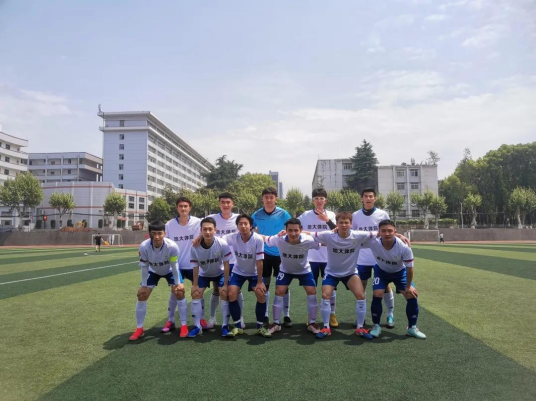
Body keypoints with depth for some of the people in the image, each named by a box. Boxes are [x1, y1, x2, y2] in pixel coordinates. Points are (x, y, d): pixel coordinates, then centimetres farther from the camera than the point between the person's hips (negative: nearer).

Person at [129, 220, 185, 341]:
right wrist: (144, 285, -13)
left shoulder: (172, 246, -39)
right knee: (141, 294, -4)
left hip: (170, 270, -2)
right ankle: (139, 329, 11)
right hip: (153, 271, 2)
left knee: (179, 292, -14)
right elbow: (144, 267, -20)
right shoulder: (144, 247, -34)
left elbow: (174, 266, -25)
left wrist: (178, 283, -17)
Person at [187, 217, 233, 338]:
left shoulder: (222, 244, -34)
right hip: (203, 274, 2)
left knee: (224, 294, -15)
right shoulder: (195, 247, -30)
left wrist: (225, 284, -19)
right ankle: (197, 327, 5)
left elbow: (226, 265, -22)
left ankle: (225, 326, 0)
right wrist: (195, 284, -9)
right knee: (195, 294, -8)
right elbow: (195, 267, -15)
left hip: (219, 273, -2)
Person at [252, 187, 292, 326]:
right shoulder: (257, 215, -3)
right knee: (265, 285, 9)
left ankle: (287, 316, 16)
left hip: (281, 254, -1)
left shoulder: (283, 213, -8)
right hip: (264, 254, 2)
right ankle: (265, 315, 21)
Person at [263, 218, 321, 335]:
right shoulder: (279, 239, -33)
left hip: (304, 270, 0)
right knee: (279, 292, -8)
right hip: (285, 270, 0)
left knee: (312, 292, -9)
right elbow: (264, 239, -14)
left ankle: (312, 323, 10)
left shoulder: (308, 240, -35)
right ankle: (276, 323, 10)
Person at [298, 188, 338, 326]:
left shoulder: (331, 215, 0)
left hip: (328, 257, 0)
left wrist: (328, 221, -22)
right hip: (311, 258, 0)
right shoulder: (305, 215, 0)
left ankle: (332, 315, 21)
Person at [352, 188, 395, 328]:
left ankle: (390, 315, 18)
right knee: (361, 287, 7)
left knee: (385, 286, 5)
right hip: (362, 259, 1)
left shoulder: (383, 214, -1)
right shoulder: (355, 215, 2)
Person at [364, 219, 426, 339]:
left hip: (400, 272, 0)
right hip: (381, 271, 0)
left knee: (412, 296, -8)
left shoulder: (404, 247, -37)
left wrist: (408, 287, -12)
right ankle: (376, 326, 4)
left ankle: (412, 328, 13)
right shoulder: (373, 243, -36)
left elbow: (409, 268, -21)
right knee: (377, 295, -16)